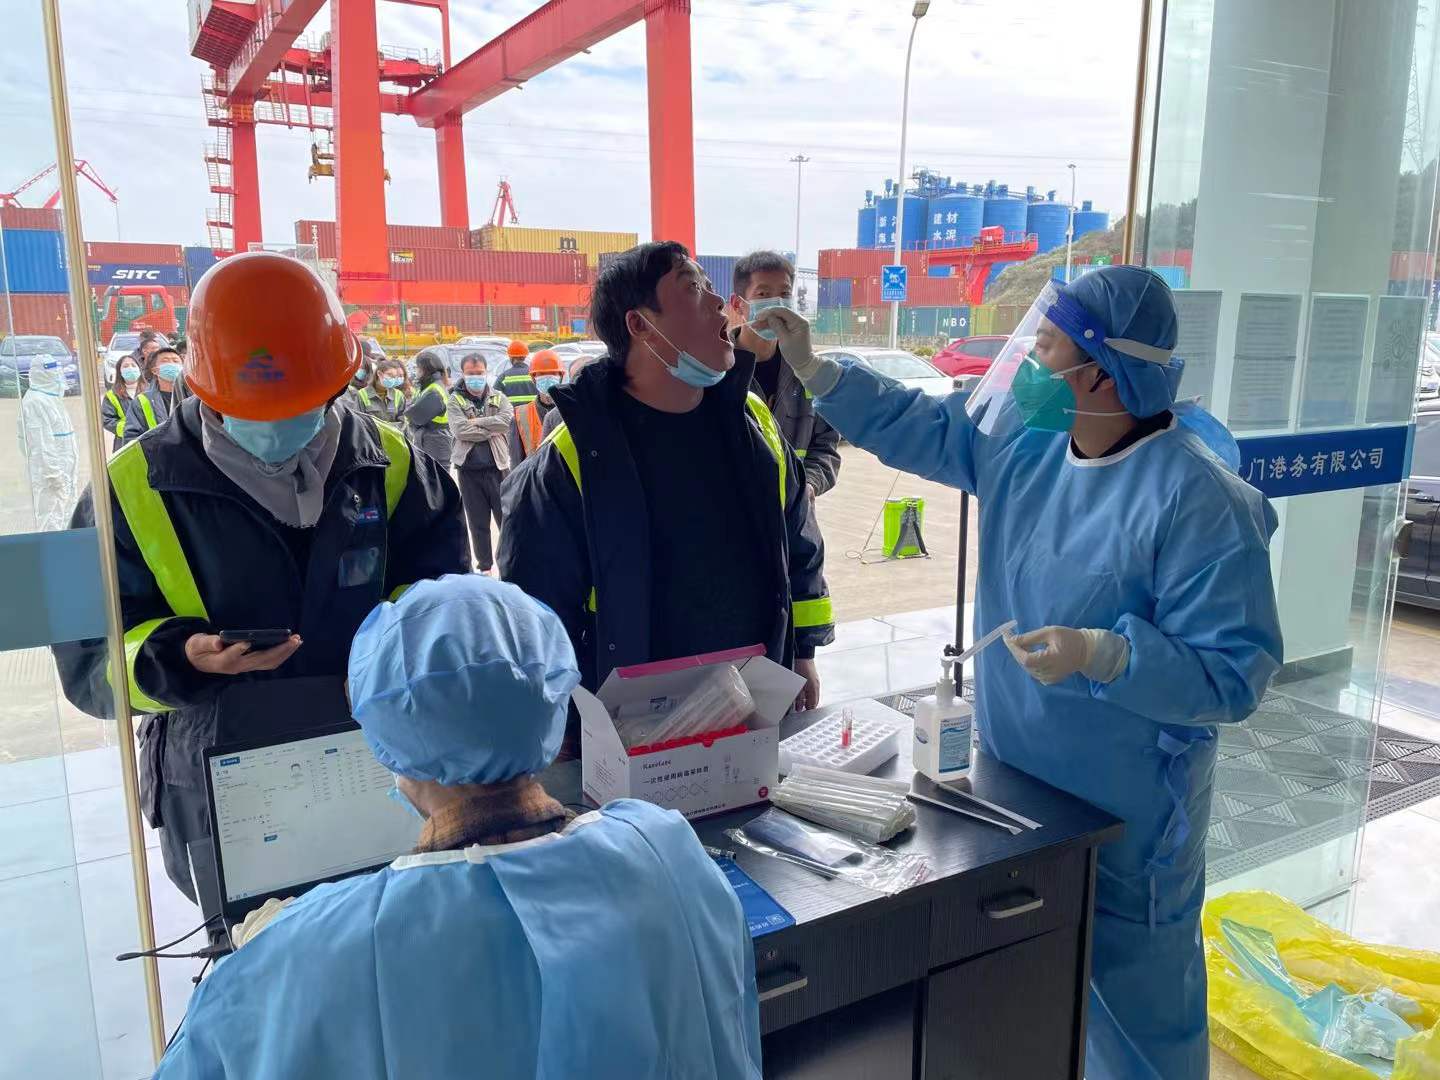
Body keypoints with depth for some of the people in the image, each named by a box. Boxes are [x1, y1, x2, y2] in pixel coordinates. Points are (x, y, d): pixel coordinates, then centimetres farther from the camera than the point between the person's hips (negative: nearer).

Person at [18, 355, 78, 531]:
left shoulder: (52, 397, 15)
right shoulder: (35, 401, -15)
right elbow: (41, 442, -20)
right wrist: (54, 473, -22)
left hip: (62, 470, 10)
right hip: (48, 474, -10)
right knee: (51, 518, -8)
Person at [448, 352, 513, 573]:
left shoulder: (498, 397, 9)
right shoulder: (456, 400, 5)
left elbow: (506, 419, -11)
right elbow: (459, 430, -11)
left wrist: (476, 422, -11)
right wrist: (492, 430, -10)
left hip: (497, 467, 0)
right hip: (469, 469, 0)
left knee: (506, 518, 2)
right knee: (478, 523, 8)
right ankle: (484, 567, 19)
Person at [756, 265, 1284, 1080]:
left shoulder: (1198, 498, -25)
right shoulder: (1020, 435, -4)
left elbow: (1234, 675, -23)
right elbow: (915, 427, 10)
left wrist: (1102, 655, -35)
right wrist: (812, 369, 3)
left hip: (1127, 822, -7)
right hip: (1010, 780, 7)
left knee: (1130, 1010, 12)